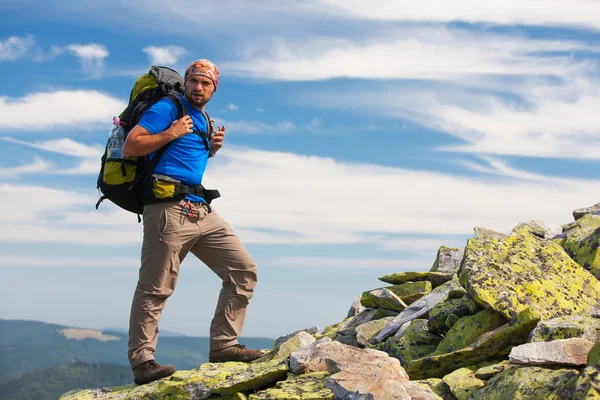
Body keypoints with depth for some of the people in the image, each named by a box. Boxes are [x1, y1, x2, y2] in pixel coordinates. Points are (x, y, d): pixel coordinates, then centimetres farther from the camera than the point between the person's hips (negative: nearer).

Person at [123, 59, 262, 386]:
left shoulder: (203, 120, 23)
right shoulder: (167, 108, -1)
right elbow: (130, 147, -8)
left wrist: (211, 149, 15)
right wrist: (170, 133, -12)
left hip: (202, 211, 8)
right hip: (169, 209, -8)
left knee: (243, 270, 4)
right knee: (155, 289, -7)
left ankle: (223, 345, 8)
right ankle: (141, 362, -1)